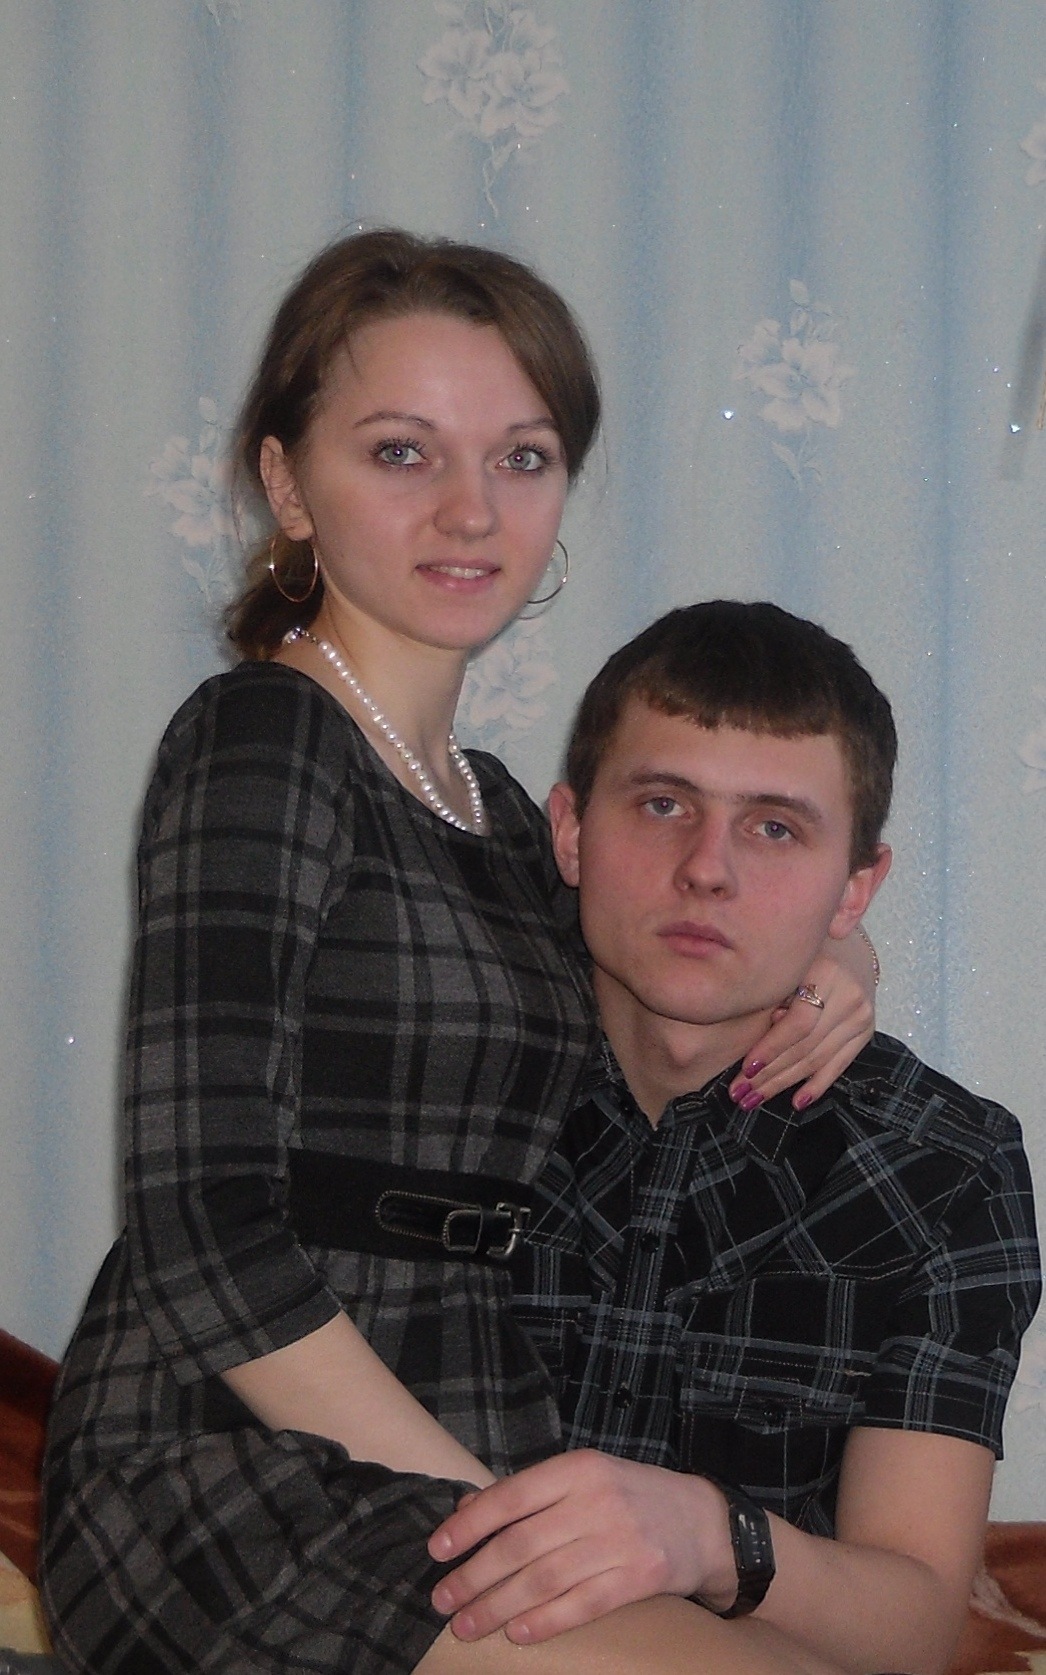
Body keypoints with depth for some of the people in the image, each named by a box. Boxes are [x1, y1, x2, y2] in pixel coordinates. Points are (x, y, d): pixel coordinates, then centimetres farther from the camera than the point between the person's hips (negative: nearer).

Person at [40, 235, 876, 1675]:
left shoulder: (494, 805, 16)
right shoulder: (257, 741, -8)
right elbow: (208, 1241, -15)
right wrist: (489, 1518, -15)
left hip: (445, 1468, 8)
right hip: (226, 1477, -7)